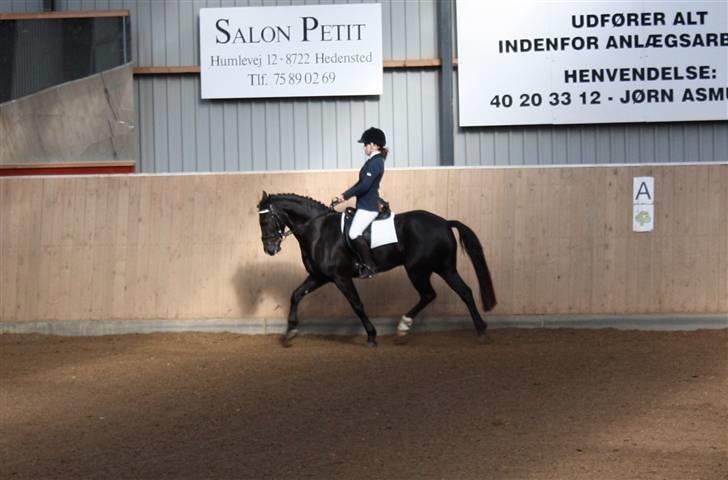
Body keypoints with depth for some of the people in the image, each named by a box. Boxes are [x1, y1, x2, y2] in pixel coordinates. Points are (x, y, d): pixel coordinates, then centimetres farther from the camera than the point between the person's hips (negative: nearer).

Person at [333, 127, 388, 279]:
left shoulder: (376, 162, -17)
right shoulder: (373, 161, 14)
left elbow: (365, 186, -23)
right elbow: (361, 183, 19)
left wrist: (345, 195, -14)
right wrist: (345, 195, 11)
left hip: (368, 206, -11)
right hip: (365, 204, 11)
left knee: (354, 233, -19)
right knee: (354, 233, 12)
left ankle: (369, 266, -12)